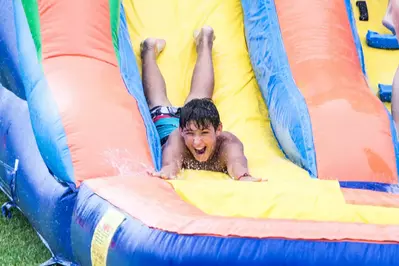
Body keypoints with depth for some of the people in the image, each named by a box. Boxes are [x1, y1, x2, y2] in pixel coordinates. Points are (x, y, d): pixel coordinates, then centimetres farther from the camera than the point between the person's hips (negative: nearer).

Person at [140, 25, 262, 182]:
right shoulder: (176, 139, -49)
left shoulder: (226, 142, -47)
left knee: (200, 95, 31)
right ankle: (150, 49, 54)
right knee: (157, 101, 29)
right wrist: (167, 170, -93)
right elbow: (171, 161, -69)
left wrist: (243, 176, -90)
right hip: (166, 125, -2)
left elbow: (236, 162, -67)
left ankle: (205, 39, 55)